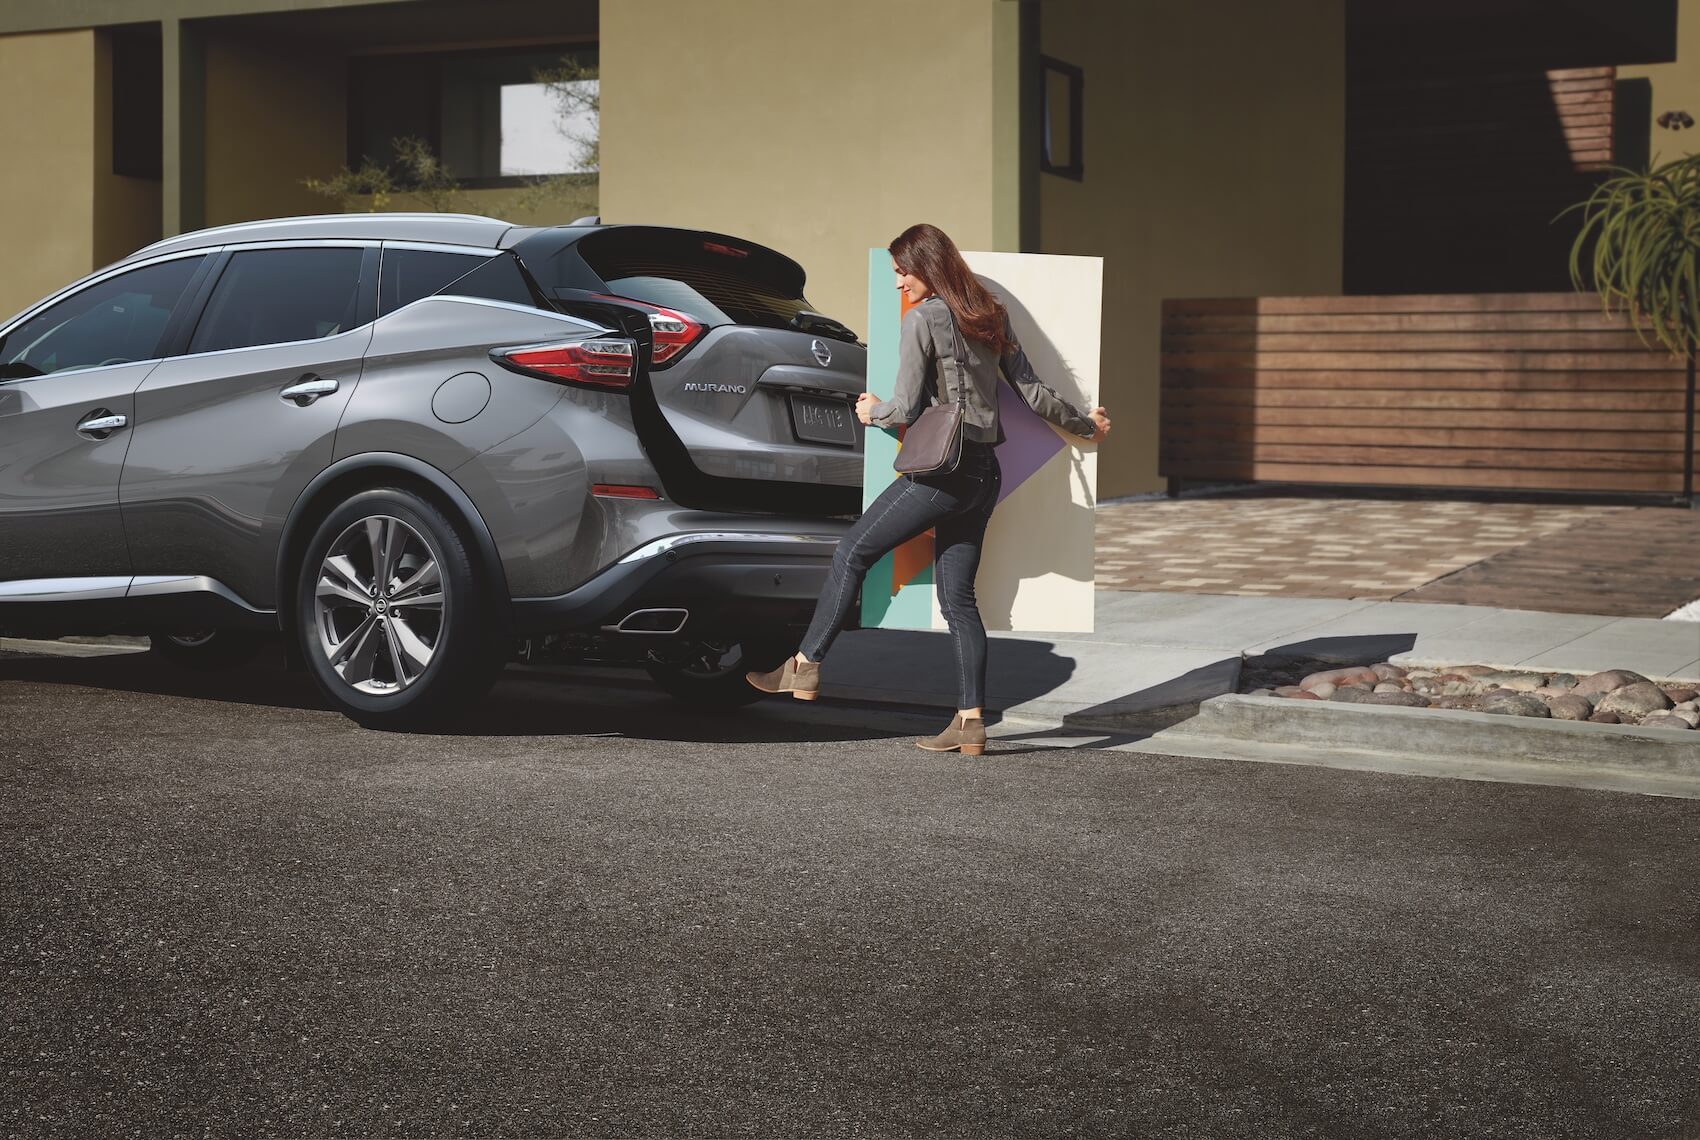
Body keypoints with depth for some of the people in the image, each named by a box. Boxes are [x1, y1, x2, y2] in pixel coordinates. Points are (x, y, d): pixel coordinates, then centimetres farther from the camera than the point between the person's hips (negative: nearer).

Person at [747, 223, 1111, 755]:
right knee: (958, 596, 7)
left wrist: (872, 412, 12)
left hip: (942, 469, -8)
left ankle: (805, 666, 6)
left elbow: (907, 407, -10)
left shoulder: (923, 318, -8)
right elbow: (1030, 389, 16)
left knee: (853, 551, 4)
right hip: (985, 471, 8)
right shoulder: (991, 316, 14)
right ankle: (971, 721, 4)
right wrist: (1085, 425, 30)